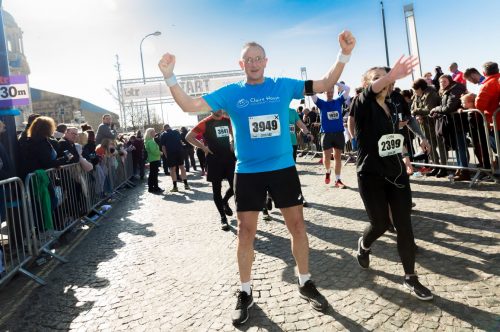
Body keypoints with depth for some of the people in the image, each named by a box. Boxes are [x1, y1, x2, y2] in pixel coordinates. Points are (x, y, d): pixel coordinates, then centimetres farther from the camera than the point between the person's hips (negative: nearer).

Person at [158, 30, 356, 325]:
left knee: (297, 225, 7)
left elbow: (325, 85, 2)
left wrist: (344, 55, -11)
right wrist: (170, 77, -16)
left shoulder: (283, 86, 1)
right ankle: (246, 292, 22)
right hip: (248, 172, 0)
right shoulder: (230, 93, 0)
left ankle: (306, 283, 27)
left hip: (284, 168, 1)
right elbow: (190, 106, -4)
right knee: (246, 232, 5)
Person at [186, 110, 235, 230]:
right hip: (214, 160, -4)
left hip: (229, 158, 4)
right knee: (216, 189, 3)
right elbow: (188, 137, -7)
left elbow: (232, 132, 27)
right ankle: (223, 218, 15)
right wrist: (203, 147, -10)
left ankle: (225, 202, 34)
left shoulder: (227, 120, 6)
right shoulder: (205, 123, -8)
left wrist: (232, 143, 9)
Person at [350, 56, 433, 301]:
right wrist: (390, 76, -52)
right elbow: (371, 91, -34)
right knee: (381, 224, 4)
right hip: (371, 176, -5)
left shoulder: (392, 108, 10)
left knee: (404, 225, 2)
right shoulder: (363, 106, -10)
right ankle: (364, 245, 39)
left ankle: (410, 277, 14)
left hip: (396, 173, 5)